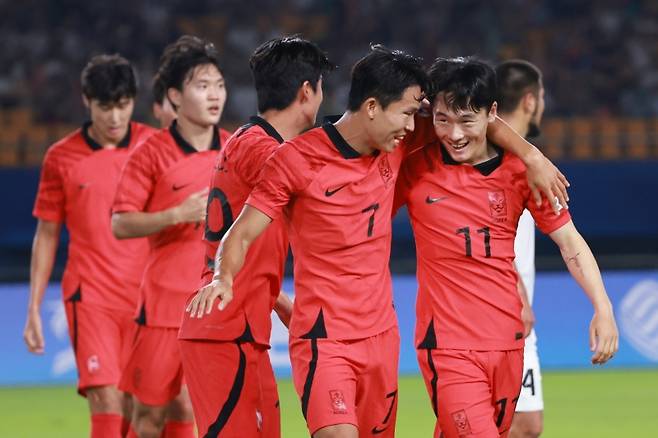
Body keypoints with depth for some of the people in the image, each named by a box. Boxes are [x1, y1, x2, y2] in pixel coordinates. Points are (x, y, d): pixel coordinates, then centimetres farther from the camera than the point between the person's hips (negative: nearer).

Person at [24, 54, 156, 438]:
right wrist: (34, 309, 7)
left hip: (147, 299, 1)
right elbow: (47, 236, 10)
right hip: (90, 295, -1)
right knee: (107, 405, -14)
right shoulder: (62, 157, 3)